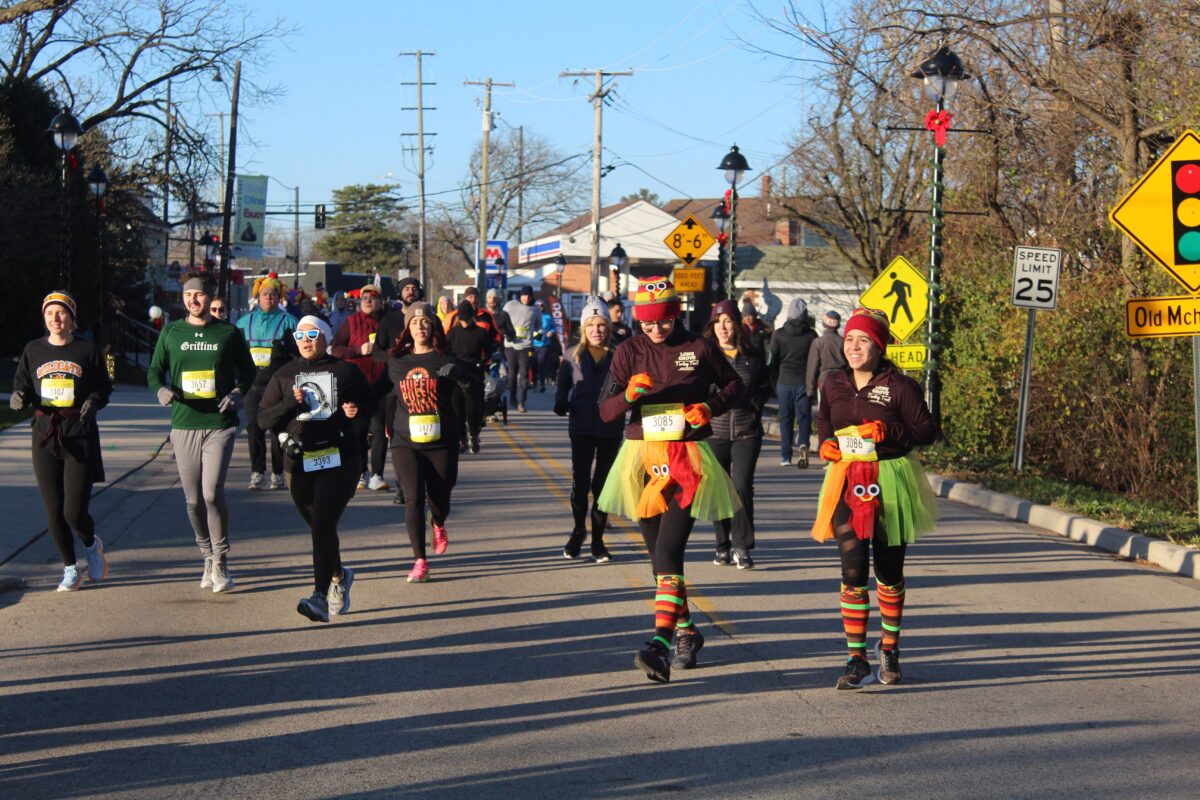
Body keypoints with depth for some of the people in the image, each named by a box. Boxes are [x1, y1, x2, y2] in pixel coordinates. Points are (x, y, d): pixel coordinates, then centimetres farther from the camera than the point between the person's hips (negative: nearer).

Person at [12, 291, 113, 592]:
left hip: (81, 436, -3)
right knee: (54, 512, 3)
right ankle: (70, 569, 21)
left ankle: (91, 544, 27)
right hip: (45, 435, 3)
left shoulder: (87, 350, 2)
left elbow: (104, 387, 7)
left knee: (75, 513, -8)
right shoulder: (33, 351, 8)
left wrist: (93, 401, -13)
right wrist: (18, 397, -9)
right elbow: (21, 385, 13)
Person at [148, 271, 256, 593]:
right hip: (183, 424, 3)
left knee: (212, 493, -15)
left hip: (219, 424, -3)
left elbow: (248, 372, 11)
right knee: (194, 500, 7)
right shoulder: (171, 333, 9)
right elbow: (154, 371, 13)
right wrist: (162, 390, -9)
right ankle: (208, 558, 24)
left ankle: (221, 562, -2)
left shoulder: (228, 333, 4)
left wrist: (237, 392, -9)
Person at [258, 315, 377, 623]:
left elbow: (372, 402, 16)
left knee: (323, 526, -17)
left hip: (340, 458, -4)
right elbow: (263, 419, 6)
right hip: (299, 460, 4)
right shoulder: (284, 375, 10)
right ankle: (339, 576, 42)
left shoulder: (345, 371, 5)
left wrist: (356, 410, -7)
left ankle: (320, 597, -24)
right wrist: (291, 403, -11)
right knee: (318, 527, 15)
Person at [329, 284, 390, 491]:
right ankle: (361, 473, 14)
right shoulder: (351, 322, 3)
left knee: (380, 430, -2)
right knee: (358, 429, 4)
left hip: (381, 384, 1)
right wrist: (359, 350, -13)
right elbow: (335, 349, -2)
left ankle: (376, 475, 1)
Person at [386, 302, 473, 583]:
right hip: (405, 443, 1)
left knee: (440, 499, 6)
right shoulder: (396, 362, 6)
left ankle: (438, 526, 43)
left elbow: (473, 391, -7)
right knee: (413, 499, -10)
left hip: (442, 443, -1)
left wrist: (457, 375, -26)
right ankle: (420, 562, -3)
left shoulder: (445, 361, -1)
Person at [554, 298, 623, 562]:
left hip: (610, 429, 0)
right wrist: (561, 404, -9)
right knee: (580, 483, 0)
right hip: (581, 428, 0)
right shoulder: (573, 357, 3)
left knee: (603, 484, 5)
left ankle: (597, 540, 14)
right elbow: (563, 386, 10)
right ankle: (579, 530, 22)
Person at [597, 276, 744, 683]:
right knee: (660, 552, 12)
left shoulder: (699, 348, 0)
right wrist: (629, 393, -22)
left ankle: (661, 643, -26)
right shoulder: (629, 351, 4)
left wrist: (710, 407, -6)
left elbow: (734, 384, 14)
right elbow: (605, 411, -1)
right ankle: (686, 631, 30)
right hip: (642, 457, 4)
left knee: (668, 550, -17)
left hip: (688, 458, -4)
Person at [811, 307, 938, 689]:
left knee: (889, 572, 11)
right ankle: (857, 660, -2)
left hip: (890, 482, -2)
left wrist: (889, 431, -20)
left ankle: (889, 648, 32)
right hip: (848, 482, 2)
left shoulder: (899, 386, -8)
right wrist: (825, 443, 1)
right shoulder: (834, 383, 4)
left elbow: (927, 430, -7)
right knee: (852, 571, -8)